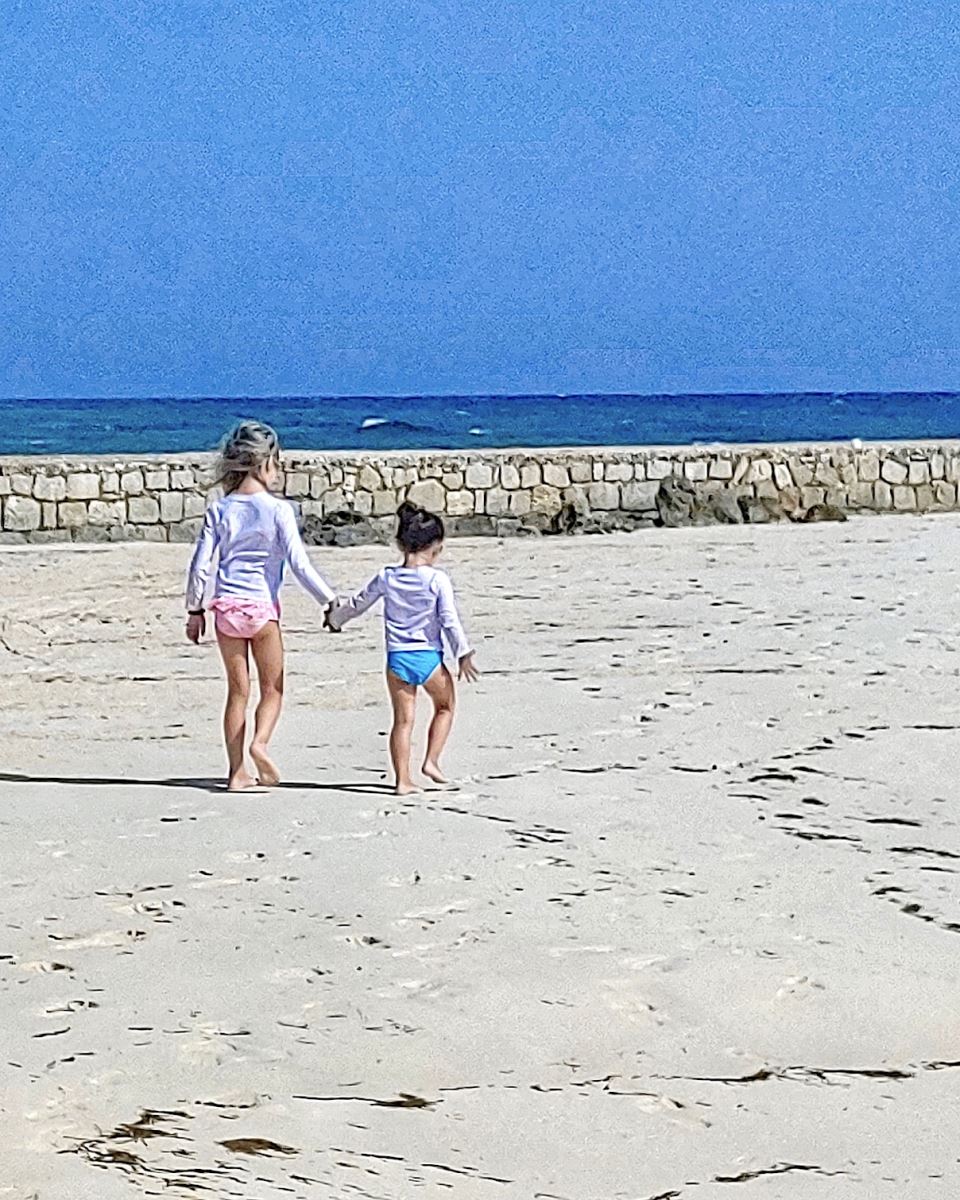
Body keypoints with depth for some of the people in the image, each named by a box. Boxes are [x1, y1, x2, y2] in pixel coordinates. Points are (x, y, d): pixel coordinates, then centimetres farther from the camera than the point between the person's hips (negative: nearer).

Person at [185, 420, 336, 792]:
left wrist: (194, 610, 12)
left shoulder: (219, 510, 2)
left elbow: (200, 565, 2)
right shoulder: (277, 510, -8)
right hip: (262, 605, -3)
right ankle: (260, 742, -17)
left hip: (226, 606, 3)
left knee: (238, 690, 11)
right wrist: (330, 600, -4)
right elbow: (299, 564, -10)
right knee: (273, 688, 10)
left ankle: (237, 771, 10)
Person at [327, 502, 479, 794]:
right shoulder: (437, 580, -9)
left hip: (397, 658, 3)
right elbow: (450, 620, -10)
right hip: (429, 657, -3)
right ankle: (431, 760, 8)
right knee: (445, 706, 20)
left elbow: (357, 603, 13)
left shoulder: (386, 578, 1)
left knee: (403, 719, 7)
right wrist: (463, 654, -2)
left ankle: (402, 779, 6)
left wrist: (335, 617, 32)